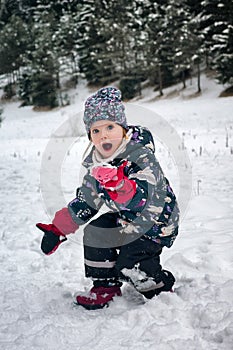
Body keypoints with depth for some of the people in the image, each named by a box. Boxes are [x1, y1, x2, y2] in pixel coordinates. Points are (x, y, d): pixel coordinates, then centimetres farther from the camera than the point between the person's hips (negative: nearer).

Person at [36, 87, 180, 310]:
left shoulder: (142, 158, -28)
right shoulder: (96, 164, -6)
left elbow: (140, 198, -44)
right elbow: (85, 201, 6)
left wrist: (119, 184, -66)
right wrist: (58, 230, 2)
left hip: (157, 221, -7)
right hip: (125, 218, 7)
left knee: (129, 263, -19)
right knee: (94, 233, -7)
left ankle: (162, 287, 11)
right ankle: (105, 287, 11)